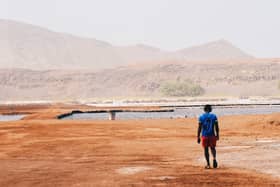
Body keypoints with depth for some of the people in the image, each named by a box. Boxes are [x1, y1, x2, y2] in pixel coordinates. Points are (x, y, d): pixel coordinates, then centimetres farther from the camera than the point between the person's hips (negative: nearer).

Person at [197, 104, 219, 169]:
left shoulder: (201, 117, -2)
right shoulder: (214, 116, 1)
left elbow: (199, 128, -5)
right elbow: (216, 127, -1)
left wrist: (198, 137, -1)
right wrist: (217, 135, 10)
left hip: (204, 136, -1)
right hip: (212, 135, 1)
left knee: (206, 149, 9)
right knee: (212, 148, 16)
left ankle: (208, 164, 7)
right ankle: (214, 158, -13)